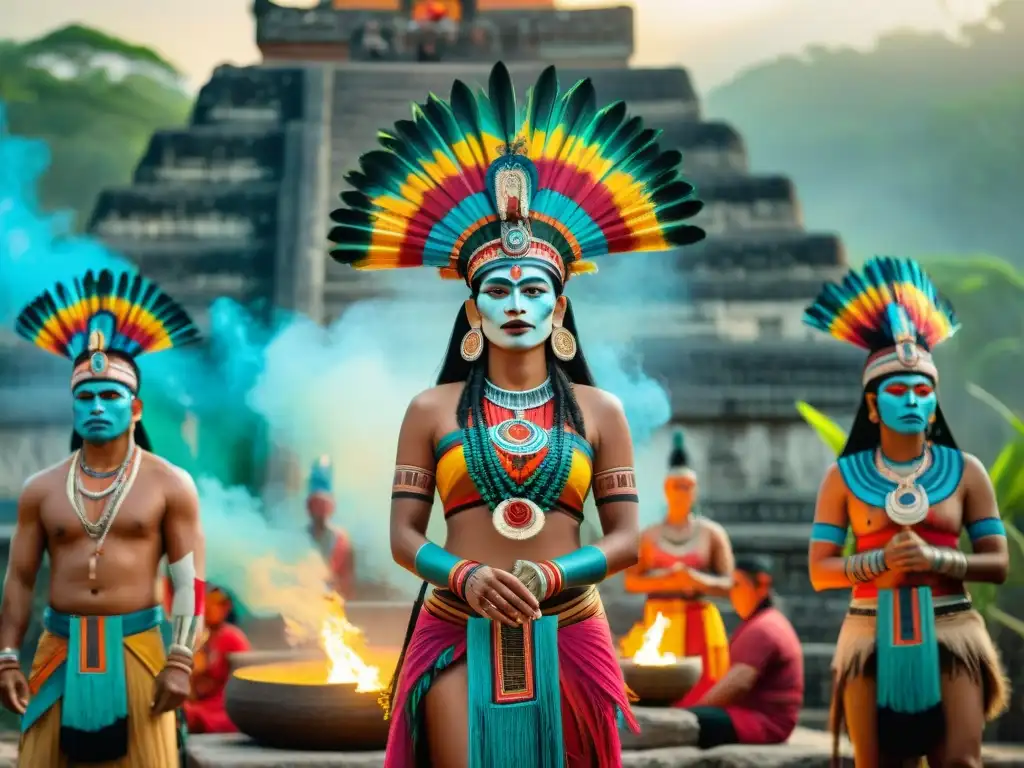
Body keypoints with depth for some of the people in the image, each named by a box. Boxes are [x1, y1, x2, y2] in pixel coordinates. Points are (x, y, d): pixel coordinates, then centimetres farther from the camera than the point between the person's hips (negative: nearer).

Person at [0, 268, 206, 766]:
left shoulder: (169, 484, 0)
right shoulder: (42, 490, 8)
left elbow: (190, 579, -3)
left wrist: (180, 662, -11)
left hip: (135, 649, -2)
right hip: (59, 652, 3)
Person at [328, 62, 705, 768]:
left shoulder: (599, 411, 6)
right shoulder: (433, 409, 5)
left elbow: (627, 538, 1)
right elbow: (405, 534, 2)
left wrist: (543, 578, -15)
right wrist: (468, 577, -17)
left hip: (568, 637, 1)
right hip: (460, 637, -1)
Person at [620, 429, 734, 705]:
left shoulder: (712, 533, 7)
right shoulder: (649, 536, 10)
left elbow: (728, 584, 2)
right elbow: (631, 582, 1)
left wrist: (696, 579, -16)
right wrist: (666, 580, -15)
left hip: (699, 626, -1)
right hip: (658, 625, 1)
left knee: (699, 693, -8)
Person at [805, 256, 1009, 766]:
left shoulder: (965, 471, 4)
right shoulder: (844, 476, 3)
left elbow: (998, 564, 1)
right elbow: (820, 571, -1)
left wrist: (935, 558, -16)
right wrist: (882, 560, -17)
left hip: (949, 634, 0)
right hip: (872, 636, 0)